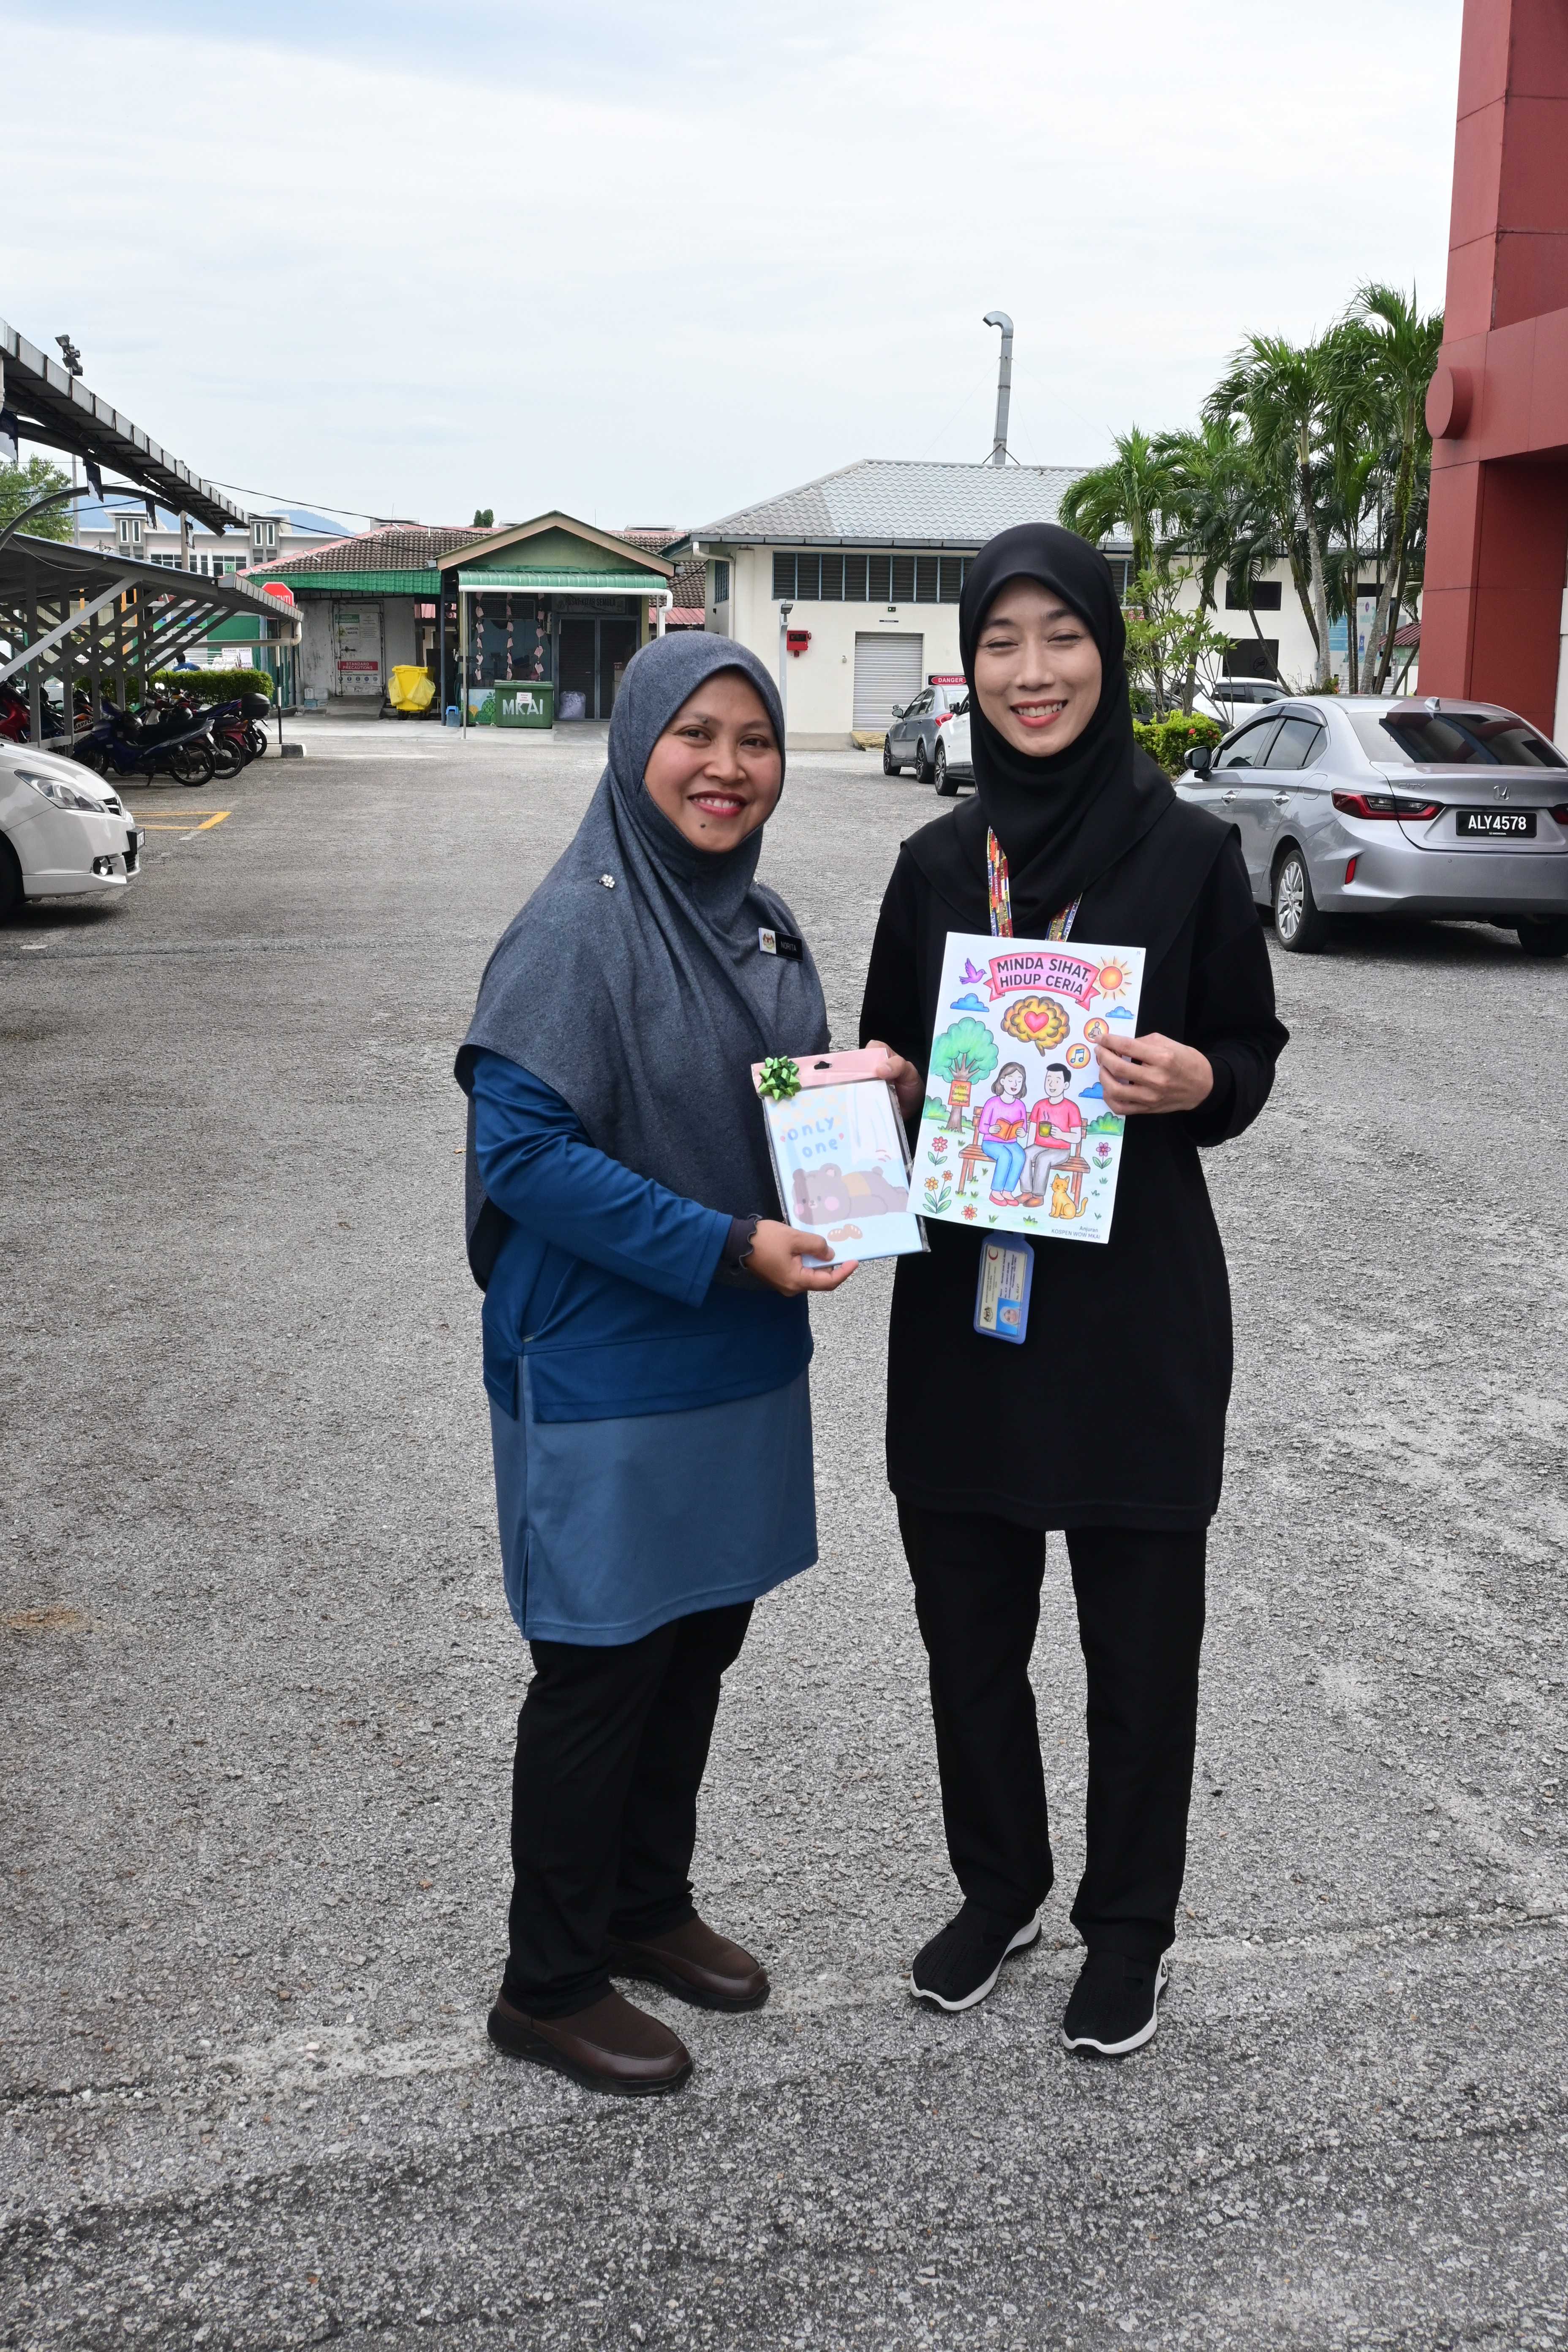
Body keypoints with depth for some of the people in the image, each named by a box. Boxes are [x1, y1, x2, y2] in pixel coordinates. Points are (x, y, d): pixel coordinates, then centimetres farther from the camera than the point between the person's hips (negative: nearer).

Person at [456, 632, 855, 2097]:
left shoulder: (762, 923, 7)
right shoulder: (577, 931, -17)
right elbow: (523, 1154, -22)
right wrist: (727, 1249, -25)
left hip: (743, 1359, 8)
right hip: (605, 1377, -8)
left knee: (699, 1646, 18)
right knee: (602, 1672, 4)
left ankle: (647, 1907, 39)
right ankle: (549, 1986, 23)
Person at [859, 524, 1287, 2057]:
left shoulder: (1190, 853, -4)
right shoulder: (936, 865, 5)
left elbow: (1253, 1057, 2)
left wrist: (1196, 1079, -19)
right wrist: (882, 1086, -9)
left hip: (1135, 1298, -3)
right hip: (962, 1294, 3)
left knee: (1138, 1630, 9)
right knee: (967, 1616, 14)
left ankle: (1129, 1926, 30)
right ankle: (998, 1888, 37)